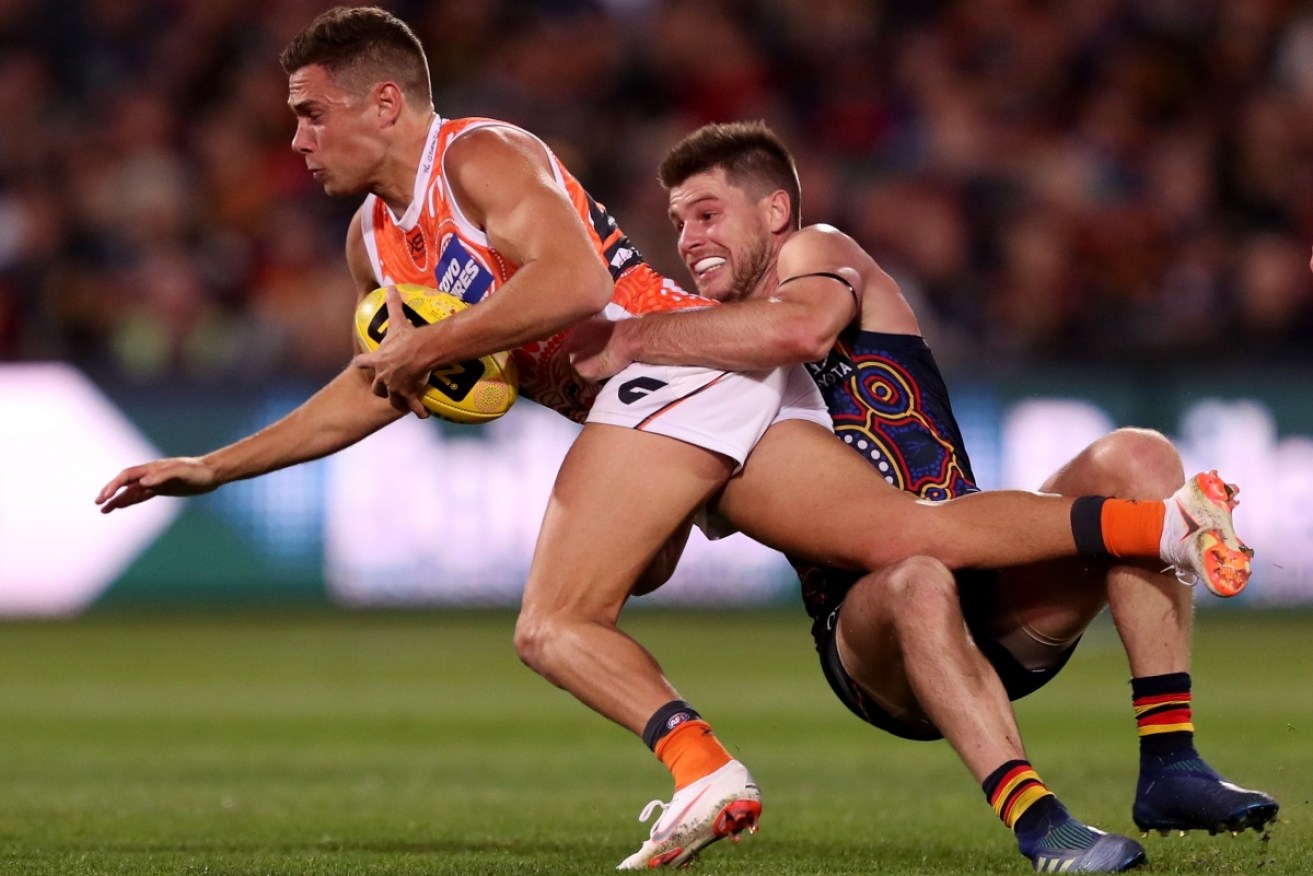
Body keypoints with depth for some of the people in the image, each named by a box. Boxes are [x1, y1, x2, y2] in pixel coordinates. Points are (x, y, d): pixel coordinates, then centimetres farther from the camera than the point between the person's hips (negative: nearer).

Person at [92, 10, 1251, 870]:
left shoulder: (482, 158, -4)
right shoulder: (375, 241, 25)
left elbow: (573, 278, -20)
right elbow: (373, 390, 36)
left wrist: (428, 350, -12)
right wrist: (209, 469, 33)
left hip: (677, 355, -9)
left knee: (554, 628, -13)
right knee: (903, 537, -8)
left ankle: (705, 771, -33)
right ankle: (1162, 522, -19)